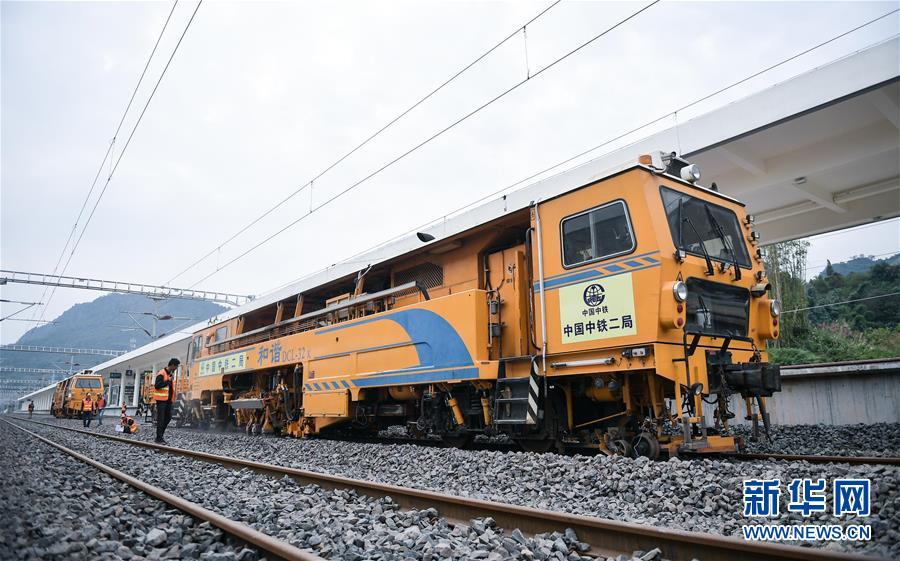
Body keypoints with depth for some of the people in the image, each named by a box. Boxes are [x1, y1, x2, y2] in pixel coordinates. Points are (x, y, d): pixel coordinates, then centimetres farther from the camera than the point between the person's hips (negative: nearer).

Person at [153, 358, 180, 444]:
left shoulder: (170, 374, 15)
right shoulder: (161, 374, -13)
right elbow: (157, 386, -22)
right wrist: (168, 381, -21)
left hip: (168, 400, 9)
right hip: (161, 399, -9)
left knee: (168, 417, 9)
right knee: (160, 419, -4)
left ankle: (160, 436, 19)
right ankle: (159, 439, 2)